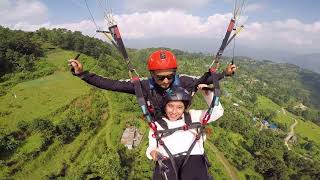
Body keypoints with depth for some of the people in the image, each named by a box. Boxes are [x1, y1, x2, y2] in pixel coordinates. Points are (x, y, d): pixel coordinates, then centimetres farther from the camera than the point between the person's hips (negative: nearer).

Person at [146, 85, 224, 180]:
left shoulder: (193, 116, 17)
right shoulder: (157, 124, 15)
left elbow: (217, 112, 16)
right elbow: (152, 147, 17)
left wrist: (208, 93, 5)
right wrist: (152, 152, -6)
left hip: (193, 158, 0)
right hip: (167, 161, 0)